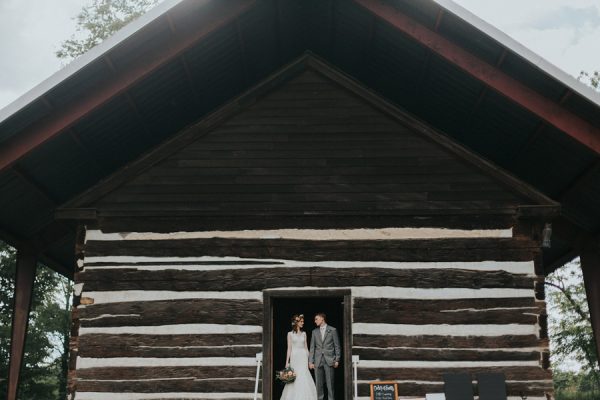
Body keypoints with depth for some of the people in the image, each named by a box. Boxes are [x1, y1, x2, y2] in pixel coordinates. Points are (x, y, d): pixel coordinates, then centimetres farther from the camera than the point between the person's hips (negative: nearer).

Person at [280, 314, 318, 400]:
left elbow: (306, 347, 12)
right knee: (294, 378, -5)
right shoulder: (290, 334, 2)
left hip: (303, 358, 2)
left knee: (304, 378, -5)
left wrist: (309, 359, 6)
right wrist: (287, 361, -3)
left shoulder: (304, 333, 10)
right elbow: (289, 348, 1)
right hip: (294, 357, -2)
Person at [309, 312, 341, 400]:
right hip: (318, 361, 3)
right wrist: (311, 361, 3)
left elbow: (337, 346, 4)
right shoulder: (315, 332, 12)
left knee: (330, 383, -3)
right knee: (319, 383, 2)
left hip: (329, 360, -3)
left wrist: (337, 360, -2)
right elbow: (312, 348, 10)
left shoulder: (333, 330, 3)